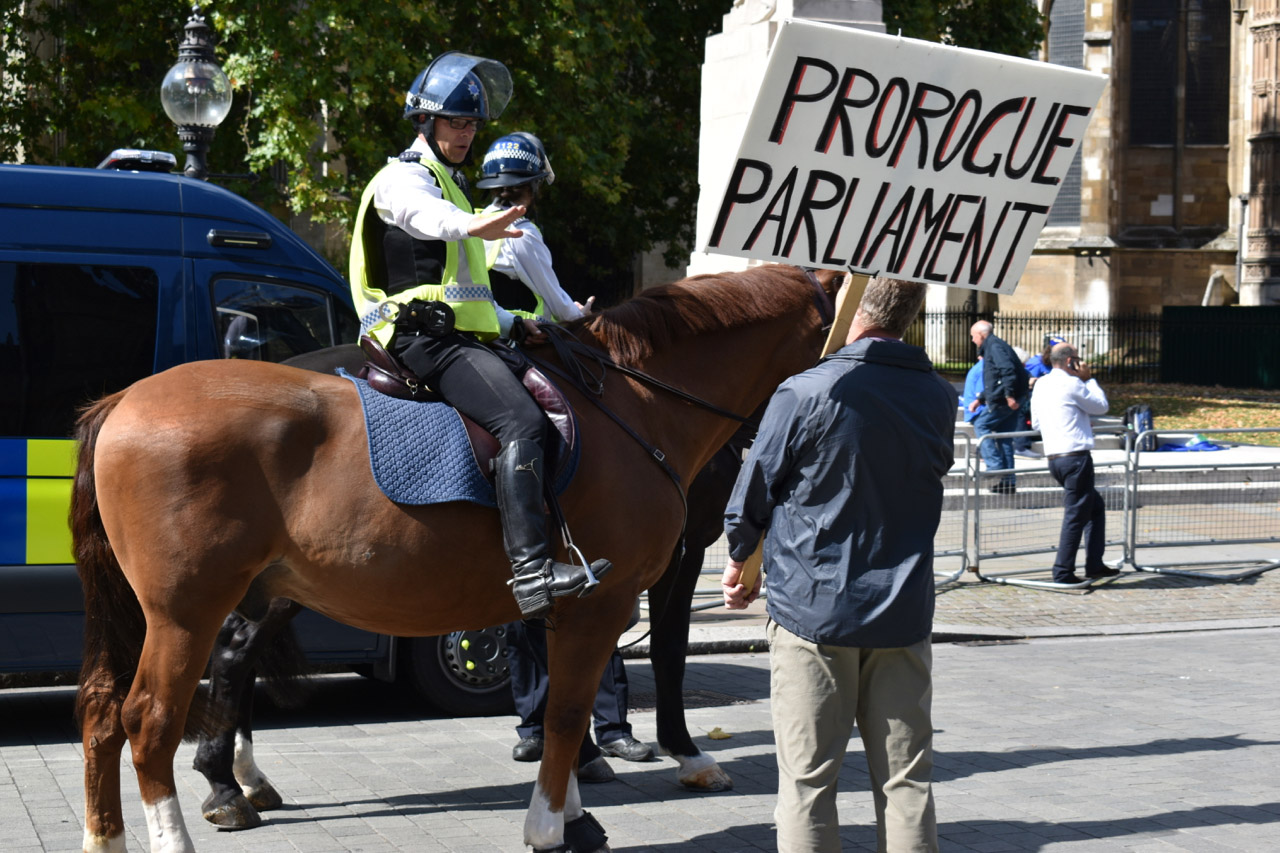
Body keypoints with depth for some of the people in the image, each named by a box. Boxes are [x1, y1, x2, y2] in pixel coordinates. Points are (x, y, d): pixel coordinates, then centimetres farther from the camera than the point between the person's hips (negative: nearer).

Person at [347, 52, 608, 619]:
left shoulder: (449, 184, 30)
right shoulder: (403, 178, -2)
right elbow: (424, 215, -30)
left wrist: (513, 325, 27)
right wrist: (471, 226, -51)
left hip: (459, 337, 10)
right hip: (427, 336, -10)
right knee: (521, 421, -27)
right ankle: (532, 571, -40)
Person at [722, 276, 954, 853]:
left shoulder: (803, 394, -13)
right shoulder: (940, 399, -1)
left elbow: (751, 496, -4)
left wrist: (740, 561, 15)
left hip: (811, 608, -3)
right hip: (904, 613, 3)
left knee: (807, 779, 5)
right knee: (907, 779, 9)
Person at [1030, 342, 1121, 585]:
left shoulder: (1041, 385, 13)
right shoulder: (1071, 384, -11)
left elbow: (1036, 423, 20)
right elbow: (1102, 406, 0)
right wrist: (1089, 379, 8)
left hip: (1054, 458, 9)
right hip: (1075, 457, -9)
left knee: (1096, 507, 20)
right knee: (1075, 516, -3)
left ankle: (1094, 564, 20)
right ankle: (1063, 572, -2)